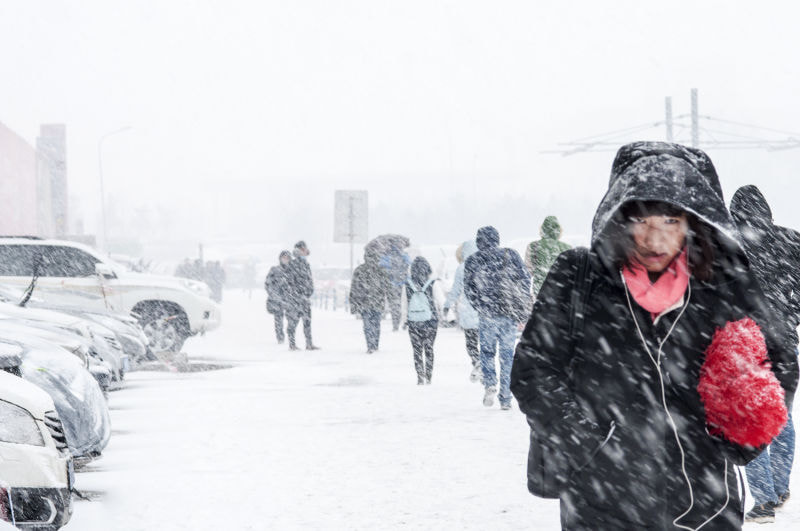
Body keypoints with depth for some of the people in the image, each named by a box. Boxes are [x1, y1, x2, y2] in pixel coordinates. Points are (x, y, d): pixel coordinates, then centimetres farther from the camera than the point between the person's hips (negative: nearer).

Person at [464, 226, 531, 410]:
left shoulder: (473, 261, 3)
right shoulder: (511, 255, 5)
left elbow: (469, 290, 1)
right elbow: (525, 281, 1)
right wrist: (522, 310, 4)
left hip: (487, 314, -1)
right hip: (510, 314, 1)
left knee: (487, 351, 14)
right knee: (507, 355, 7)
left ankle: (490, 384, -11)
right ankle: (506, 398, 6)